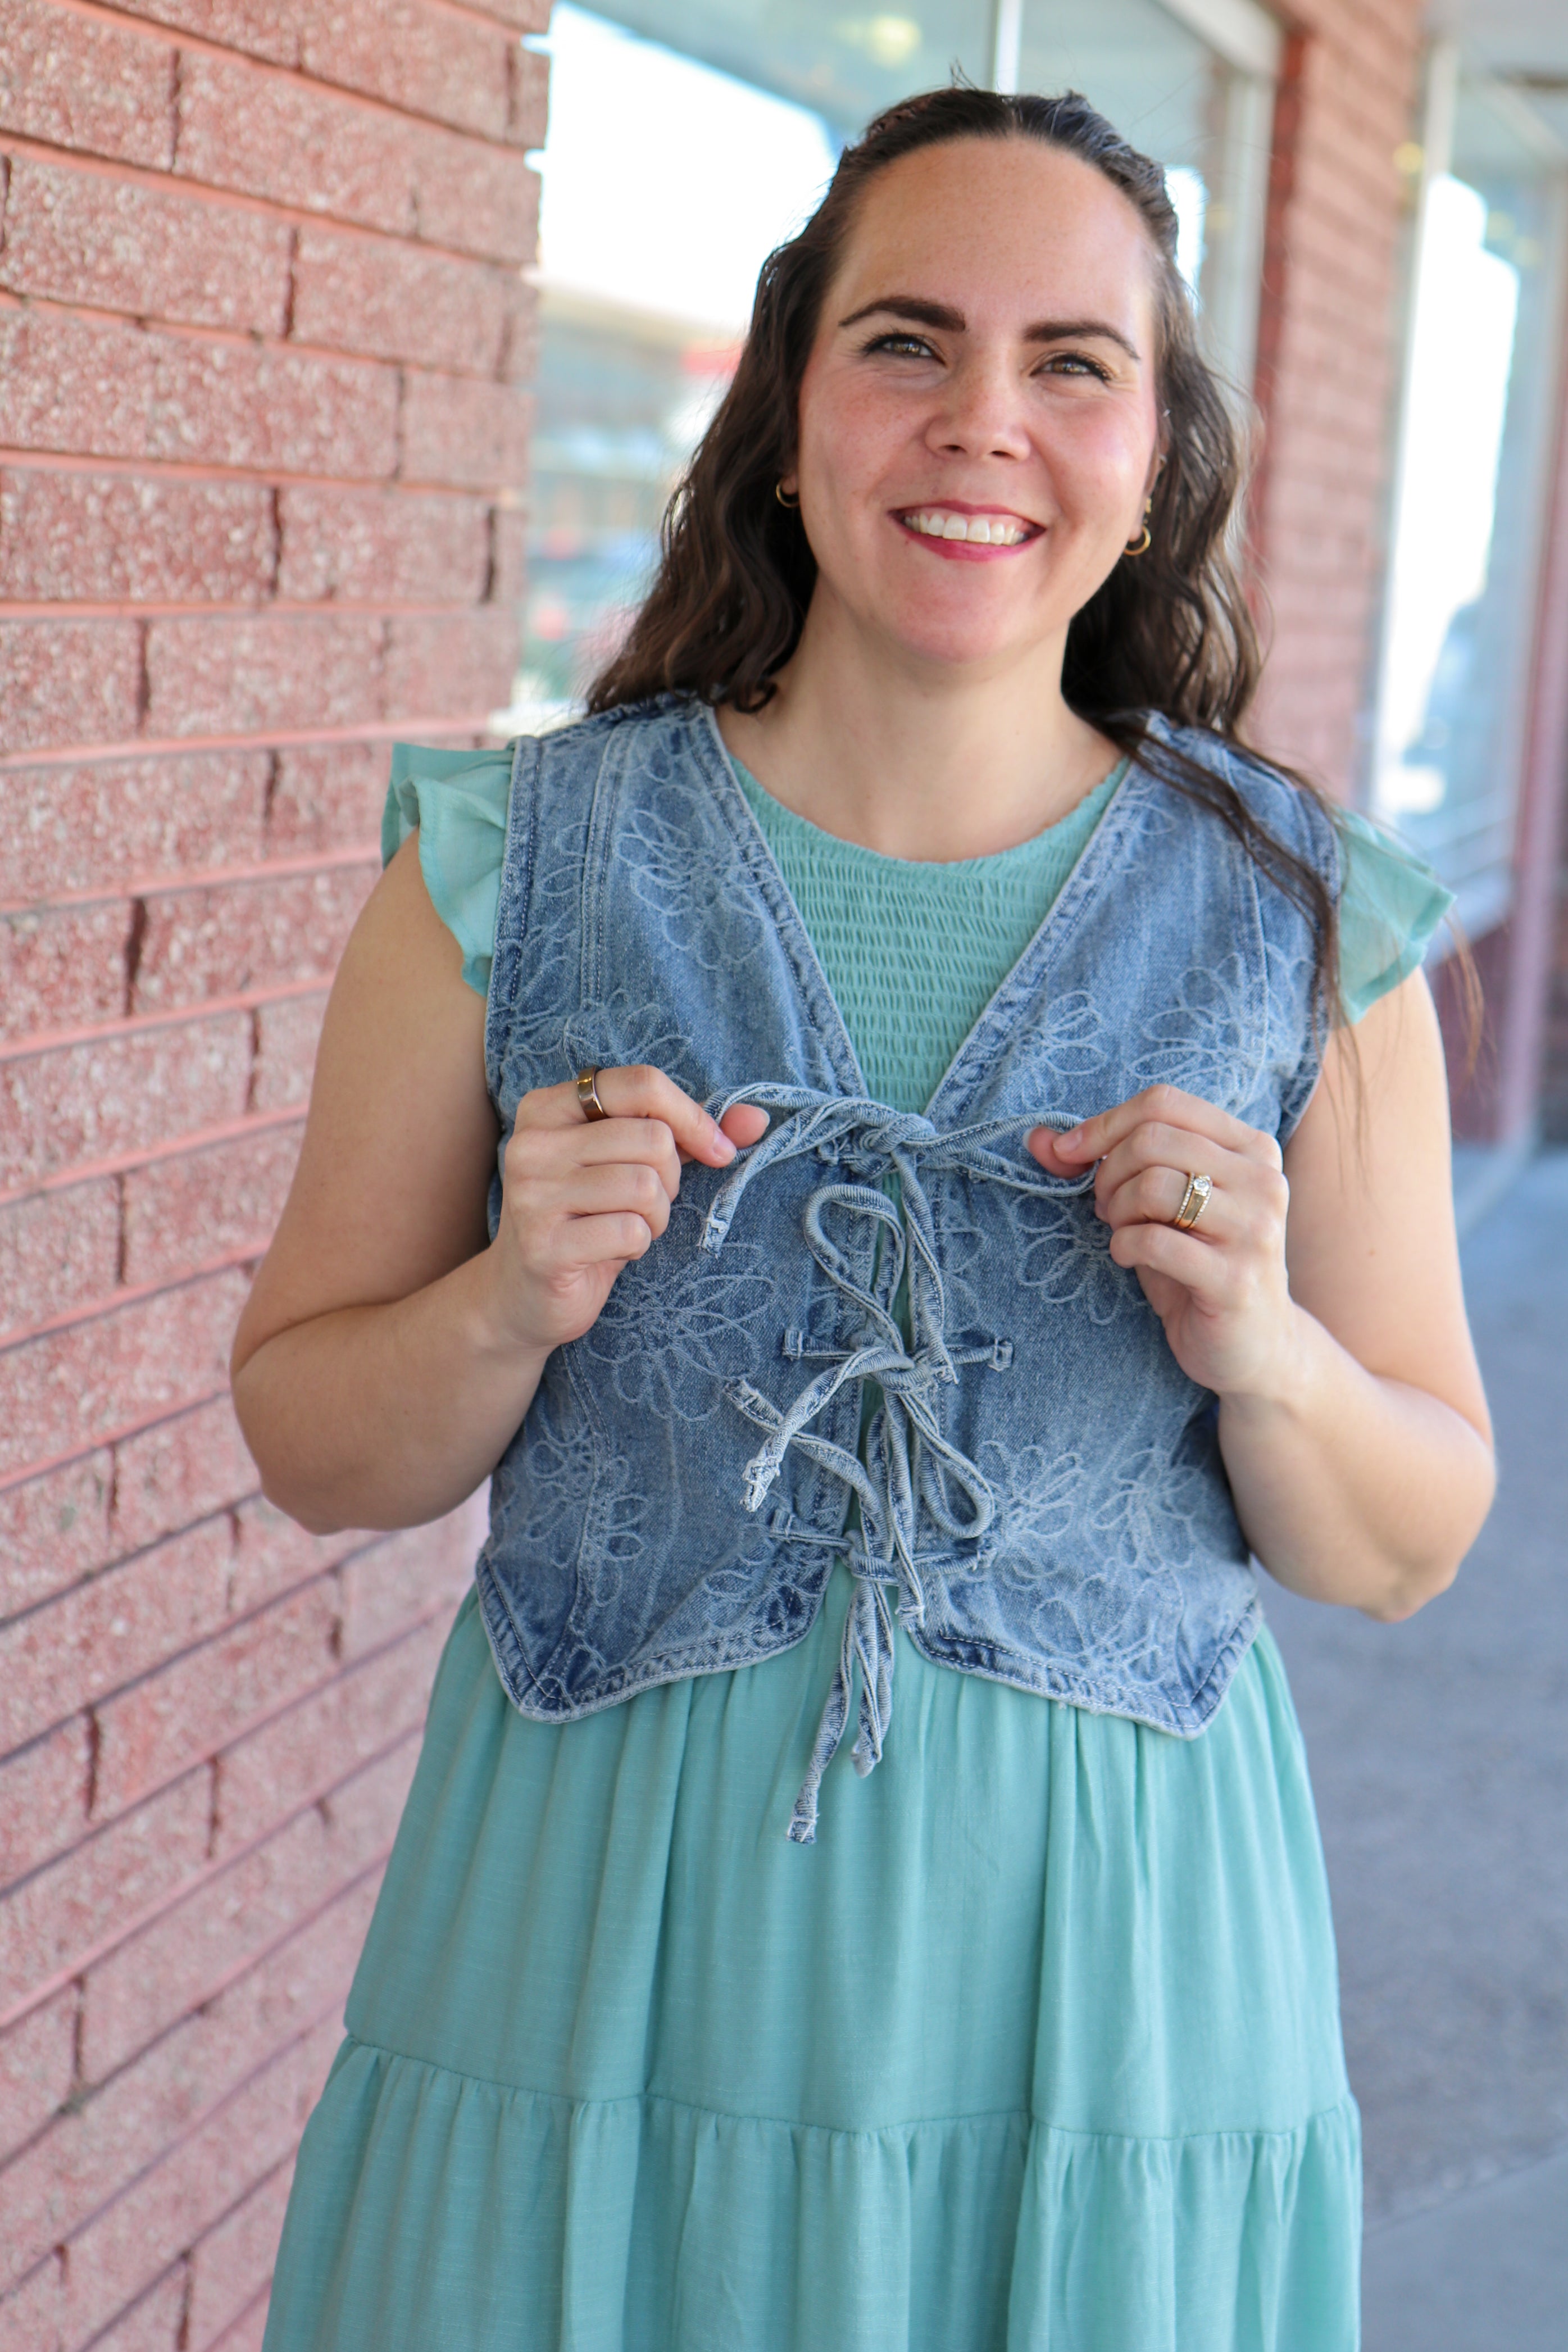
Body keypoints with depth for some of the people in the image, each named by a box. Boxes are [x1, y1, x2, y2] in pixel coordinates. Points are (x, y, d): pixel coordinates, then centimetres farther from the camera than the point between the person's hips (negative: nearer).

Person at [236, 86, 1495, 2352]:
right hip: (600, 1947, 0)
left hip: (1098, 1992, 1)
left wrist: (1263, 1352, -17)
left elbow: (1408, 1551, 2)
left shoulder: (1302, 921, -3)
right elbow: (313, 1449, 1)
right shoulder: (518, 864, -6)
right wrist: (514, 1303, -18)